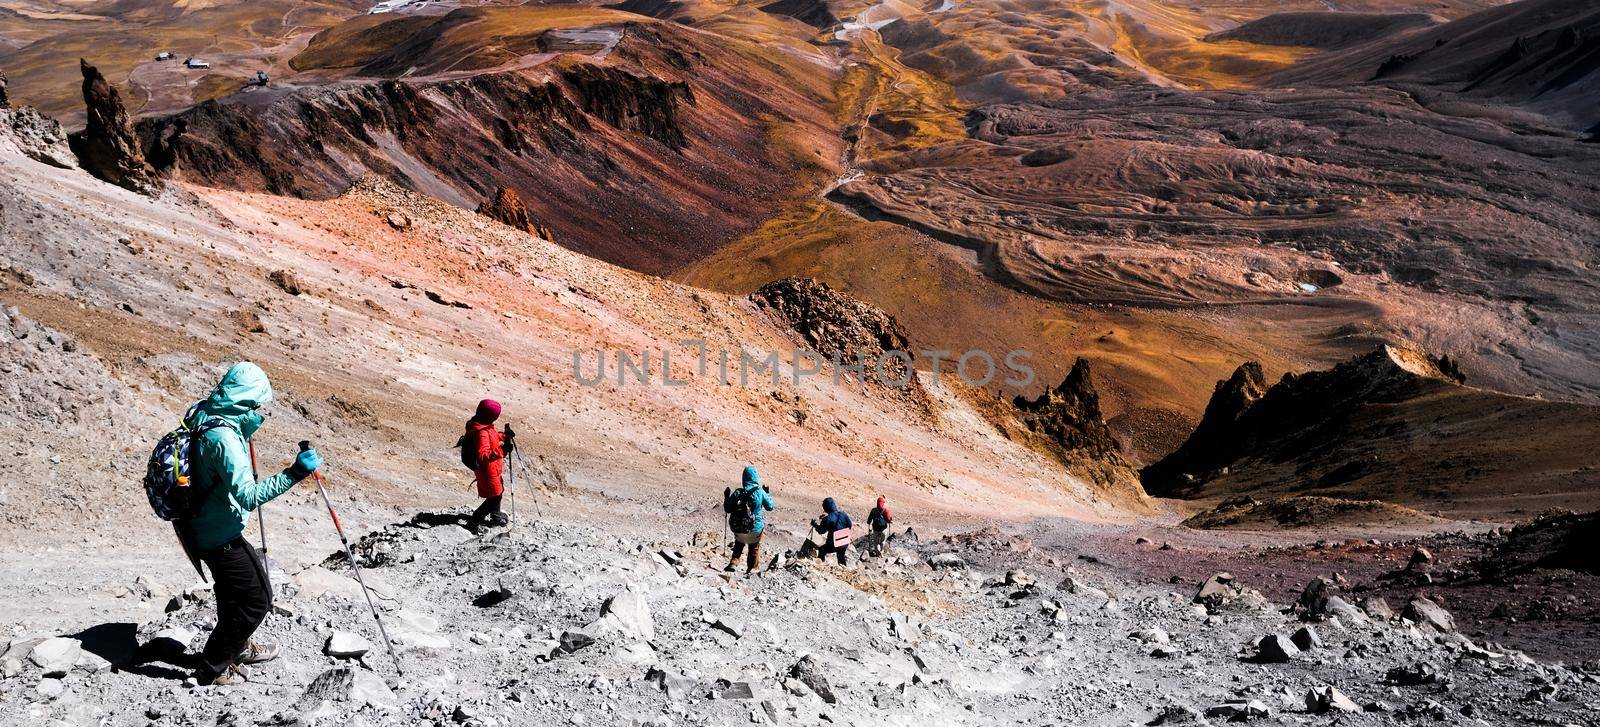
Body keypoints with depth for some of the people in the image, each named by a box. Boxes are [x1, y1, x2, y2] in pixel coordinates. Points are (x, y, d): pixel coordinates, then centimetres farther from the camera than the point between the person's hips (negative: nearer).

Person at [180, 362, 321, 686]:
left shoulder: (202, 415, -2)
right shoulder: (224, 439, -31)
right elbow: (248, 496, -36)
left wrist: (250, 423, 8)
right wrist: (294, 474, -41)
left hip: (197, 523, 10)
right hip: (219, 535, -10)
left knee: (234, 589, 29)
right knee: (256, 599, 4)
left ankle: (238, 647, 49)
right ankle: (213, 668, 17)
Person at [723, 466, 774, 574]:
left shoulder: (737, 493, -9)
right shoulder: (760, 492, -13)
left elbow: (728, 509, -1)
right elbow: (770, 507, 0)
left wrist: (727, 497, 14)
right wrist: (767, 494, 14)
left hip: (738, 528, 2)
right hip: (755, 528, -2)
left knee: (739, 544, 30)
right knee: (754, 548, 23)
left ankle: (733, 563, 17)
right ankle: (751, 568, 29)